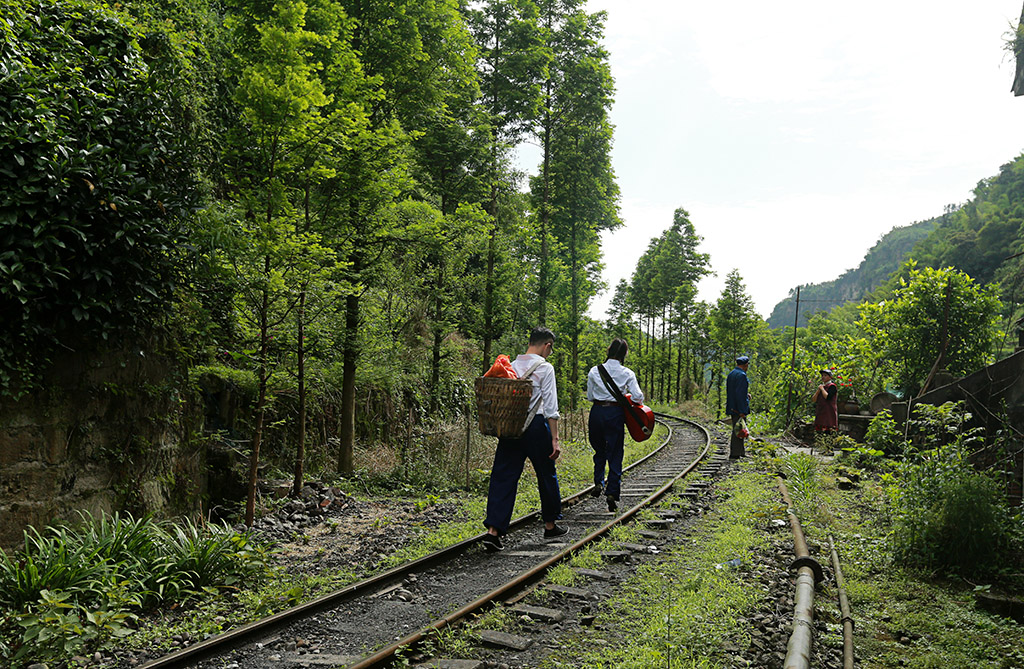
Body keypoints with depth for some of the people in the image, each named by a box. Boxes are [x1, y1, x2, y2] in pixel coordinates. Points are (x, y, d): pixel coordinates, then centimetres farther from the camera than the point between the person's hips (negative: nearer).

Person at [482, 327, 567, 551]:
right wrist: (555, 439, -9)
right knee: (546, 475, 13)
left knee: (503, 476, 3)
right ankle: (550, 525, 28)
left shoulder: (511, 365, 9)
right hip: (535, 426, -4)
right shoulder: (545, 368, -7)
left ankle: (493, 530, -5)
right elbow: (550, 408, -10)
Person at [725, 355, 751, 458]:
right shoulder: (741, 375, -16)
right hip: (739, 408, -10)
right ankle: (735, 453, -1)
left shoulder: (731, 374, 14)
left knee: (737, 429, 16)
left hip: (732, 407, 10)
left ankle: (740, 451, 25)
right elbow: (739, 393, -22)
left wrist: (745, 394, 19)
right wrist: (742, 411, -22)